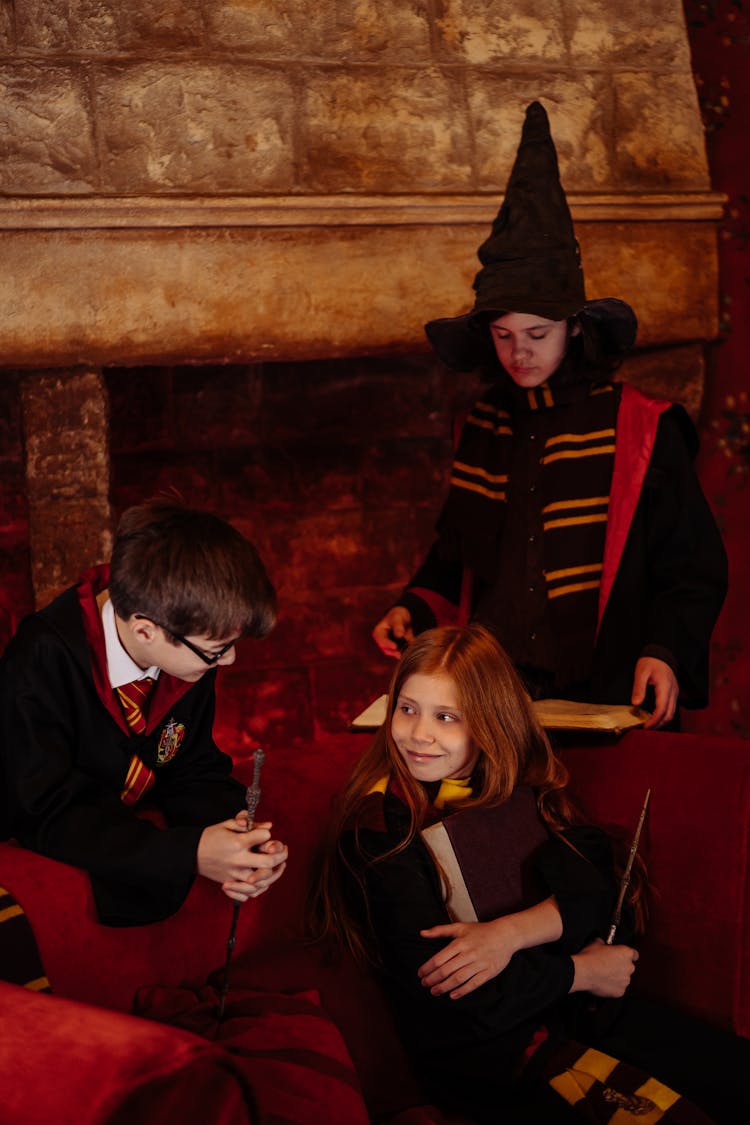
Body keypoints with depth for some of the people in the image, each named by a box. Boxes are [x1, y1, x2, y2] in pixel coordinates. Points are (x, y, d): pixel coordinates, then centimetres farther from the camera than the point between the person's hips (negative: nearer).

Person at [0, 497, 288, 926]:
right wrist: (188, 853, -35)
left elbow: (194, 771, 2)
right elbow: (47, 813, -27)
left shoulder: (194, 643, -10)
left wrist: (235, 833, -21)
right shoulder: (41, 665, -28)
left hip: (129, 830, 6)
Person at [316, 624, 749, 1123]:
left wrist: (511, 933, -22)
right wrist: (582, 972, -10)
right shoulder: (381, 828, -11)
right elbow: (434, 981, -18)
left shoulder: (525, 787, 6)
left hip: (581, 1010, 6)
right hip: (483, 1052, -6)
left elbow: (605, 890, -4)